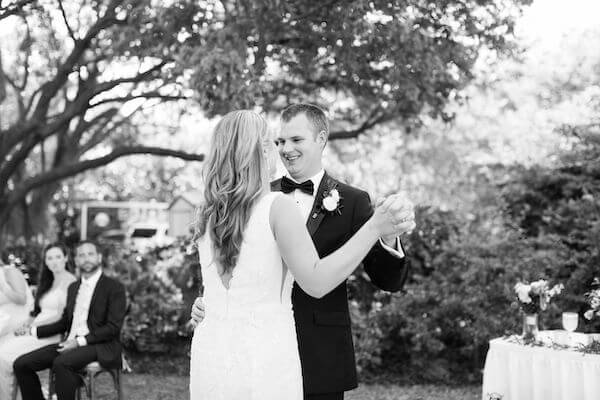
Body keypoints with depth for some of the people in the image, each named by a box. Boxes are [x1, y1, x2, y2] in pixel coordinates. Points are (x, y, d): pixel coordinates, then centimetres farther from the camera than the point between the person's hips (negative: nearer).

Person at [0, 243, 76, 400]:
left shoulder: (69, 281, -6)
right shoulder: (49, 282, 20)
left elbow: (63, 317, -13)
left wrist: (34, 327, -14)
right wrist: (27, 325, -1)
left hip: (53, 334, -8)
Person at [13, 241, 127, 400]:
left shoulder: (114, 288, -3)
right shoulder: (73, 287, 20)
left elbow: (113, 327, -11)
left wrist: (80, 341, -18)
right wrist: (33, 331, 10)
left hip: (100, 346, -7)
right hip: (70, 343, 7)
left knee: (61, 363, -35)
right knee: (21, 364, -10)